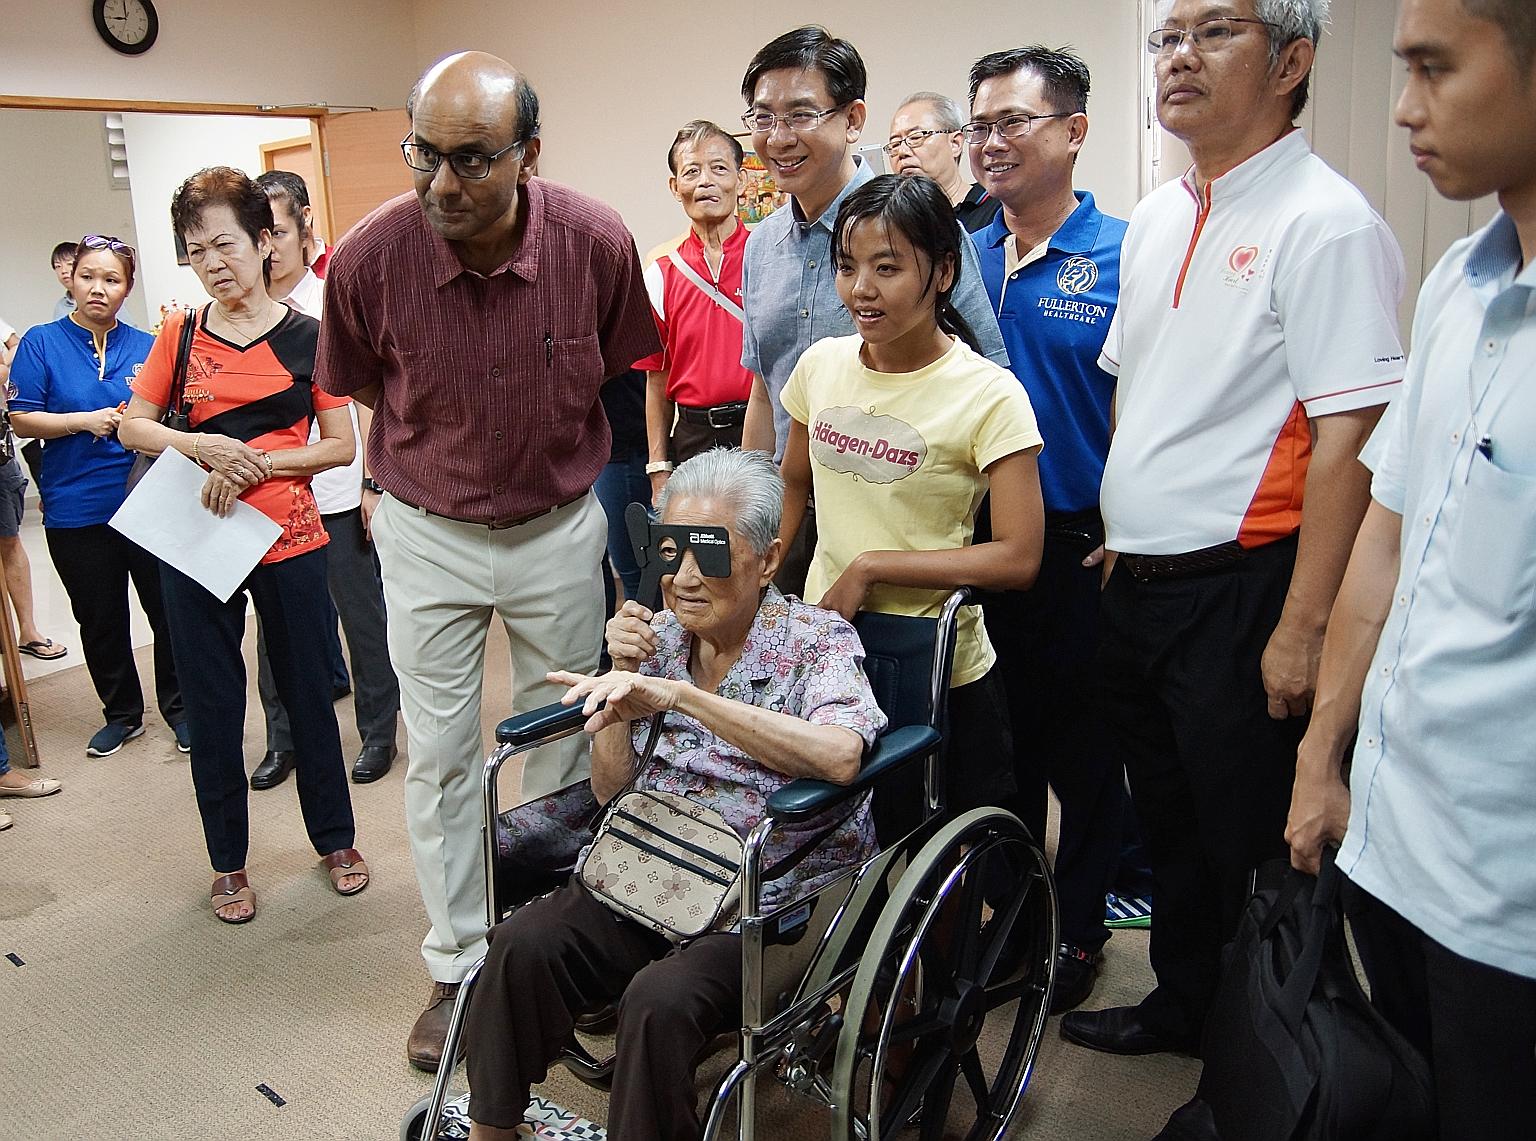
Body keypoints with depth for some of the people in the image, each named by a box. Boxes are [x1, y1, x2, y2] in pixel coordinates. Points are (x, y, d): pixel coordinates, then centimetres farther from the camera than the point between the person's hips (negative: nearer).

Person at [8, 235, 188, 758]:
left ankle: (179, 708, 21)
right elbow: (22, 418, -3)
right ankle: (121, 713, 29)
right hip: (77, 511, 0)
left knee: (168, 608, 2)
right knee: (100, 618, 12)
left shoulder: (146, 346, 5)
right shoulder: (42, 343, 1)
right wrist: (86, 421, -15)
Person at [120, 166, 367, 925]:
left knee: (307, 691, 10)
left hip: (288, 541, -1)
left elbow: (341, 445, -4)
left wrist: (255, 464, -16)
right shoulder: (180, 334, 4)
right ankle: (229, 861, 26)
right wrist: (199, 446, -15)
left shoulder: (307, 336, -2)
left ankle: (335, 839, 29)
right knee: (212, 705, 9)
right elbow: (131, 427, 5)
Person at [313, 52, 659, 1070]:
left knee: (563, 742, 13)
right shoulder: (369, 257, -20)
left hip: (561, 526, 1)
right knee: (441, 755, 8)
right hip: (427, 532, 0)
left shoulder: (598, 242, -19)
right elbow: (357, 385, 2)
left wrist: (550, 443, 7)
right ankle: (458, 966, 26)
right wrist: (443, 447, 7)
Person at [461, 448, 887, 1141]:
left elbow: (839, 756, -32)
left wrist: (680, 696, -34)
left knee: (662, 998, -30)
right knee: (524, 943, -18)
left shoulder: (818, 640, -9)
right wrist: (622, 678, -6)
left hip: (774, 898, -4)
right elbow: (610, 790, 10)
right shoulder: (661, 639, 6)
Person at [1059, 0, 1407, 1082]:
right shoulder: (1157, 217, 12)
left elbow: (1349, 436, -19)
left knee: (1249, 840, 6)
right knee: (1167, 817, 21)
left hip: (1239, 586, -8)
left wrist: (1303, 627, -21)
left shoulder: (1327, 221, -12)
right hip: (1136, 581, 8)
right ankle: (1182, 1004, 41)